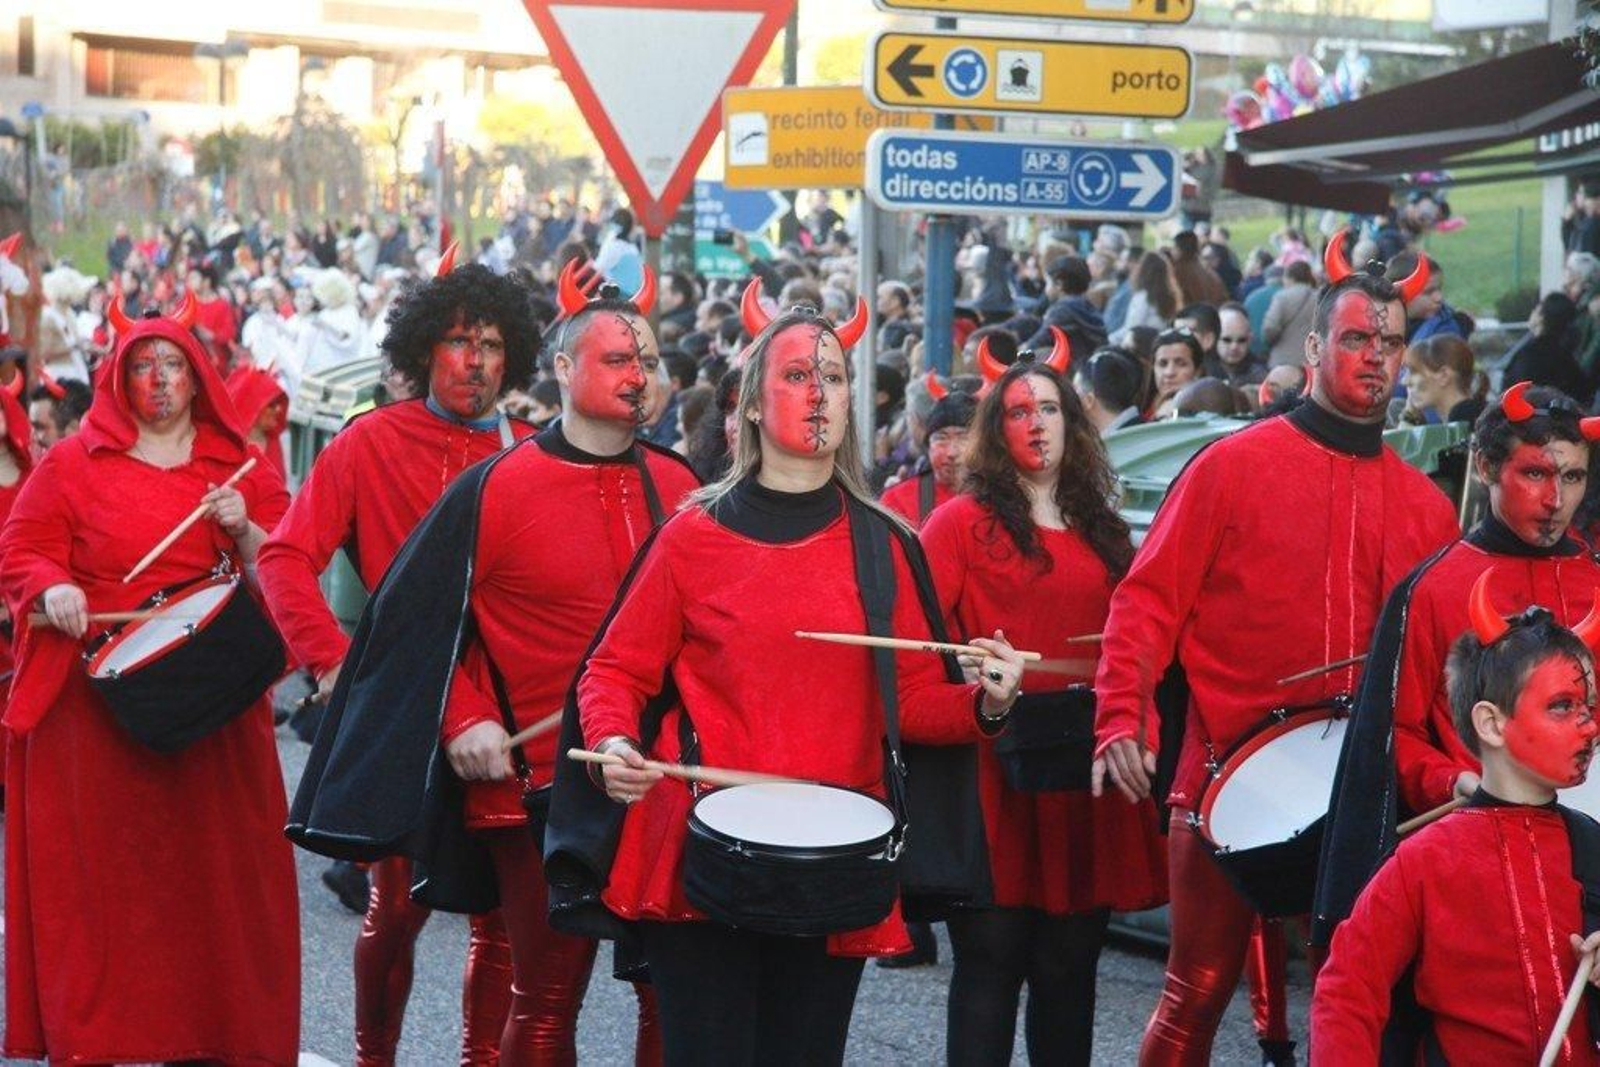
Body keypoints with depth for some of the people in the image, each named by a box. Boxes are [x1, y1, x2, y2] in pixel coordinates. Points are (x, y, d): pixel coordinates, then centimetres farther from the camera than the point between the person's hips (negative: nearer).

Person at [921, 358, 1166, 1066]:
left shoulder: (1101, 532, 17)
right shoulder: (963, 522, 2)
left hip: (1086, 771, 5)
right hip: (995, 763, -4)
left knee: (1070, 963, 6)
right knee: (992, 956, -4)